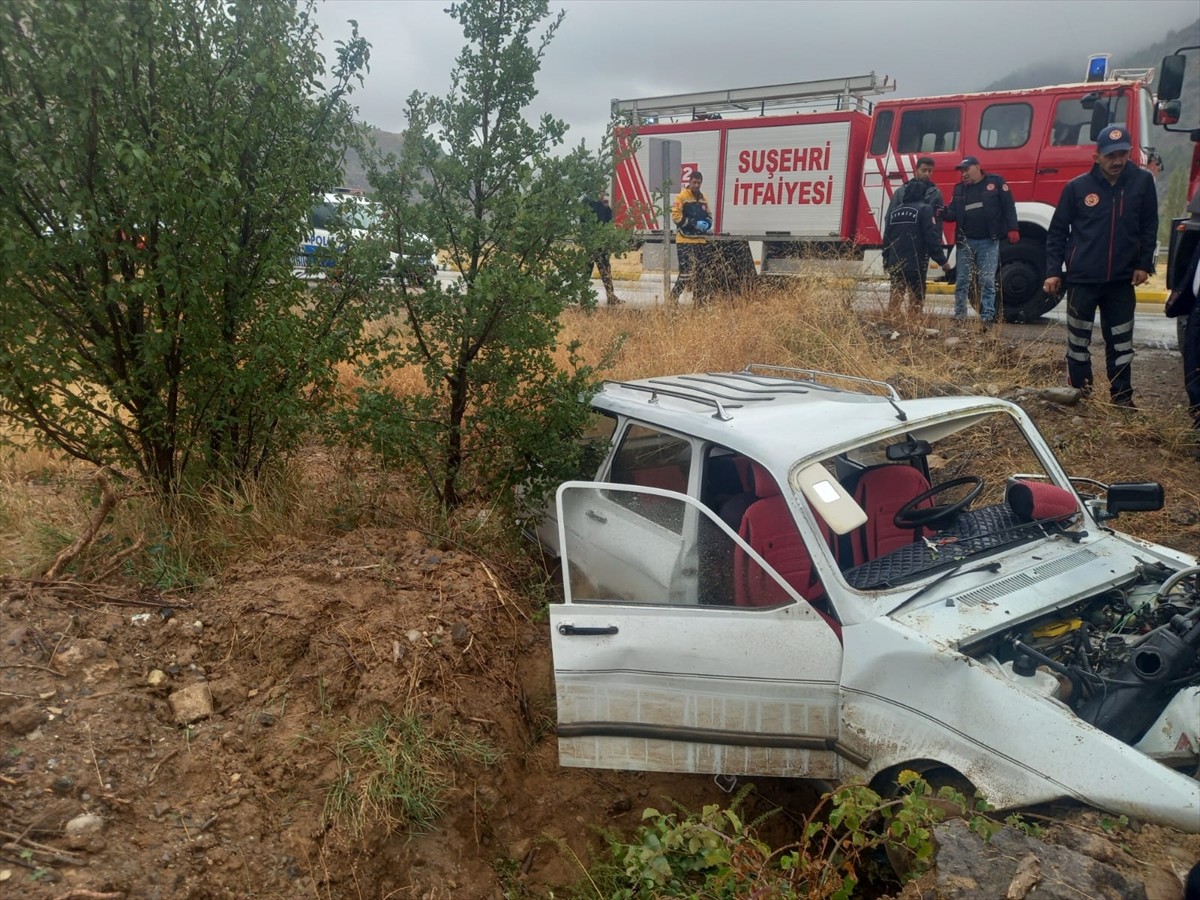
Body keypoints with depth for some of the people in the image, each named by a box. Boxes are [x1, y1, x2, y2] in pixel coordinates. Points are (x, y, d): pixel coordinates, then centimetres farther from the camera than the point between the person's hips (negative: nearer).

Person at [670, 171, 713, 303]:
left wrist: (707, 224, -2)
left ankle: (699, 300, 19)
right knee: (687, 271, -13)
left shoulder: (703, 198, 13)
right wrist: (694, 223, -18)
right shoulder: (681, 197, -6)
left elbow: (709, 216, 22)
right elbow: (676, 216, -13)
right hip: (685, 241, -7)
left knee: (699, 271, 11)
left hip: (701, 240, 7)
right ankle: (673, 298, -5)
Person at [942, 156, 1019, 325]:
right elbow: (953, 214, 11)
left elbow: (1008, 206, -2)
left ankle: (986, 318, -3)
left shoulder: (996, 182, 1)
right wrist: (944, 213, -12)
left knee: (987, 281, -4)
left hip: (989, 242, -4)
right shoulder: (959, 189, 14)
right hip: (966, 242, 4)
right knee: (962, 281, 5)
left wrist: (1012, 229, -11)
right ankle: (959, 317, 12)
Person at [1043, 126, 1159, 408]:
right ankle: (1079, 393, 18)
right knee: (1078, 339, 6)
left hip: (1122, 279, 1)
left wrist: (1144, 264, 2)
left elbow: (1149, 226, 8)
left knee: (1121, 341, 7)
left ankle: (1122, 396, 16)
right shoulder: (1077, 187, -4)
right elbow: (1057, 232, 1)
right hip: (1082, 278, -1)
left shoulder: (1142, 182, 0)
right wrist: (1053, 271, -4)